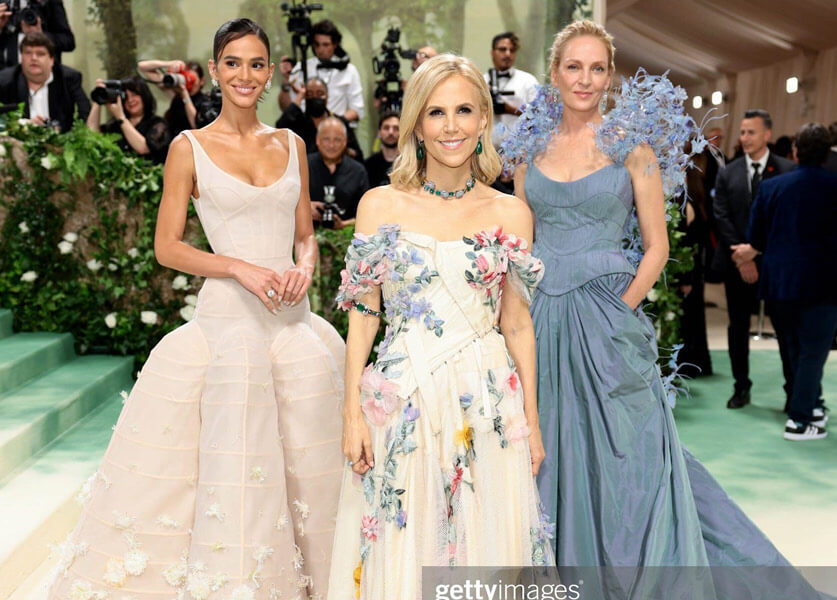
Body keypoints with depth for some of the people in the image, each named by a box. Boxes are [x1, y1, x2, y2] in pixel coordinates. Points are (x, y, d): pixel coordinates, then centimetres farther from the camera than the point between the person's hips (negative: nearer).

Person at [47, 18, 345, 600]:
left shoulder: (291, 144, 11)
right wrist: (241, 268, -15)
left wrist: (304, 267, -5)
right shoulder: (191, 148, 0)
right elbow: (167, 246, -2)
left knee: (299, 467, 10)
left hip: (292, 320, 4)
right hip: (226, 318, -4)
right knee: (227, 468, 0)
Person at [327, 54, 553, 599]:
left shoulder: (511, 214, 3)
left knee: (487, 544, 8)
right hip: (403, 400, -1)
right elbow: (363, 316, 2)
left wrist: (531, 418, 6)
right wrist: (353, 413, -3)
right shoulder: (381, 205, 0)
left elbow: (517, 323, 7)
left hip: (488, 403, 1)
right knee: (400, 552, 7)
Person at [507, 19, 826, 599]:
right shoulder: (531, 145, 9)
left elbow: (657, 245, 0)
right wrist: (522, 308, 1)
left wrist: (620, 308, -10)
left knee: (620, 461, 2)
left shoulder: (631, 141, 0)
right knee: (547, 457, 10)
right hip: (539, 317, 3)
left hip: (606, 318, -3)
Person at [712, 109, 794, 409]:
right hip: (737, 262, 3)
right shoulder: (727, 174, 6)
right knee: (738, 327, 10)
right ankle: (741, 387, 23)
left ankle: (794, 391, 14)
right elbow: (722, 218, 0)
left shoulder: (787, 171, -2)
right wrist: (741, 258, -9)